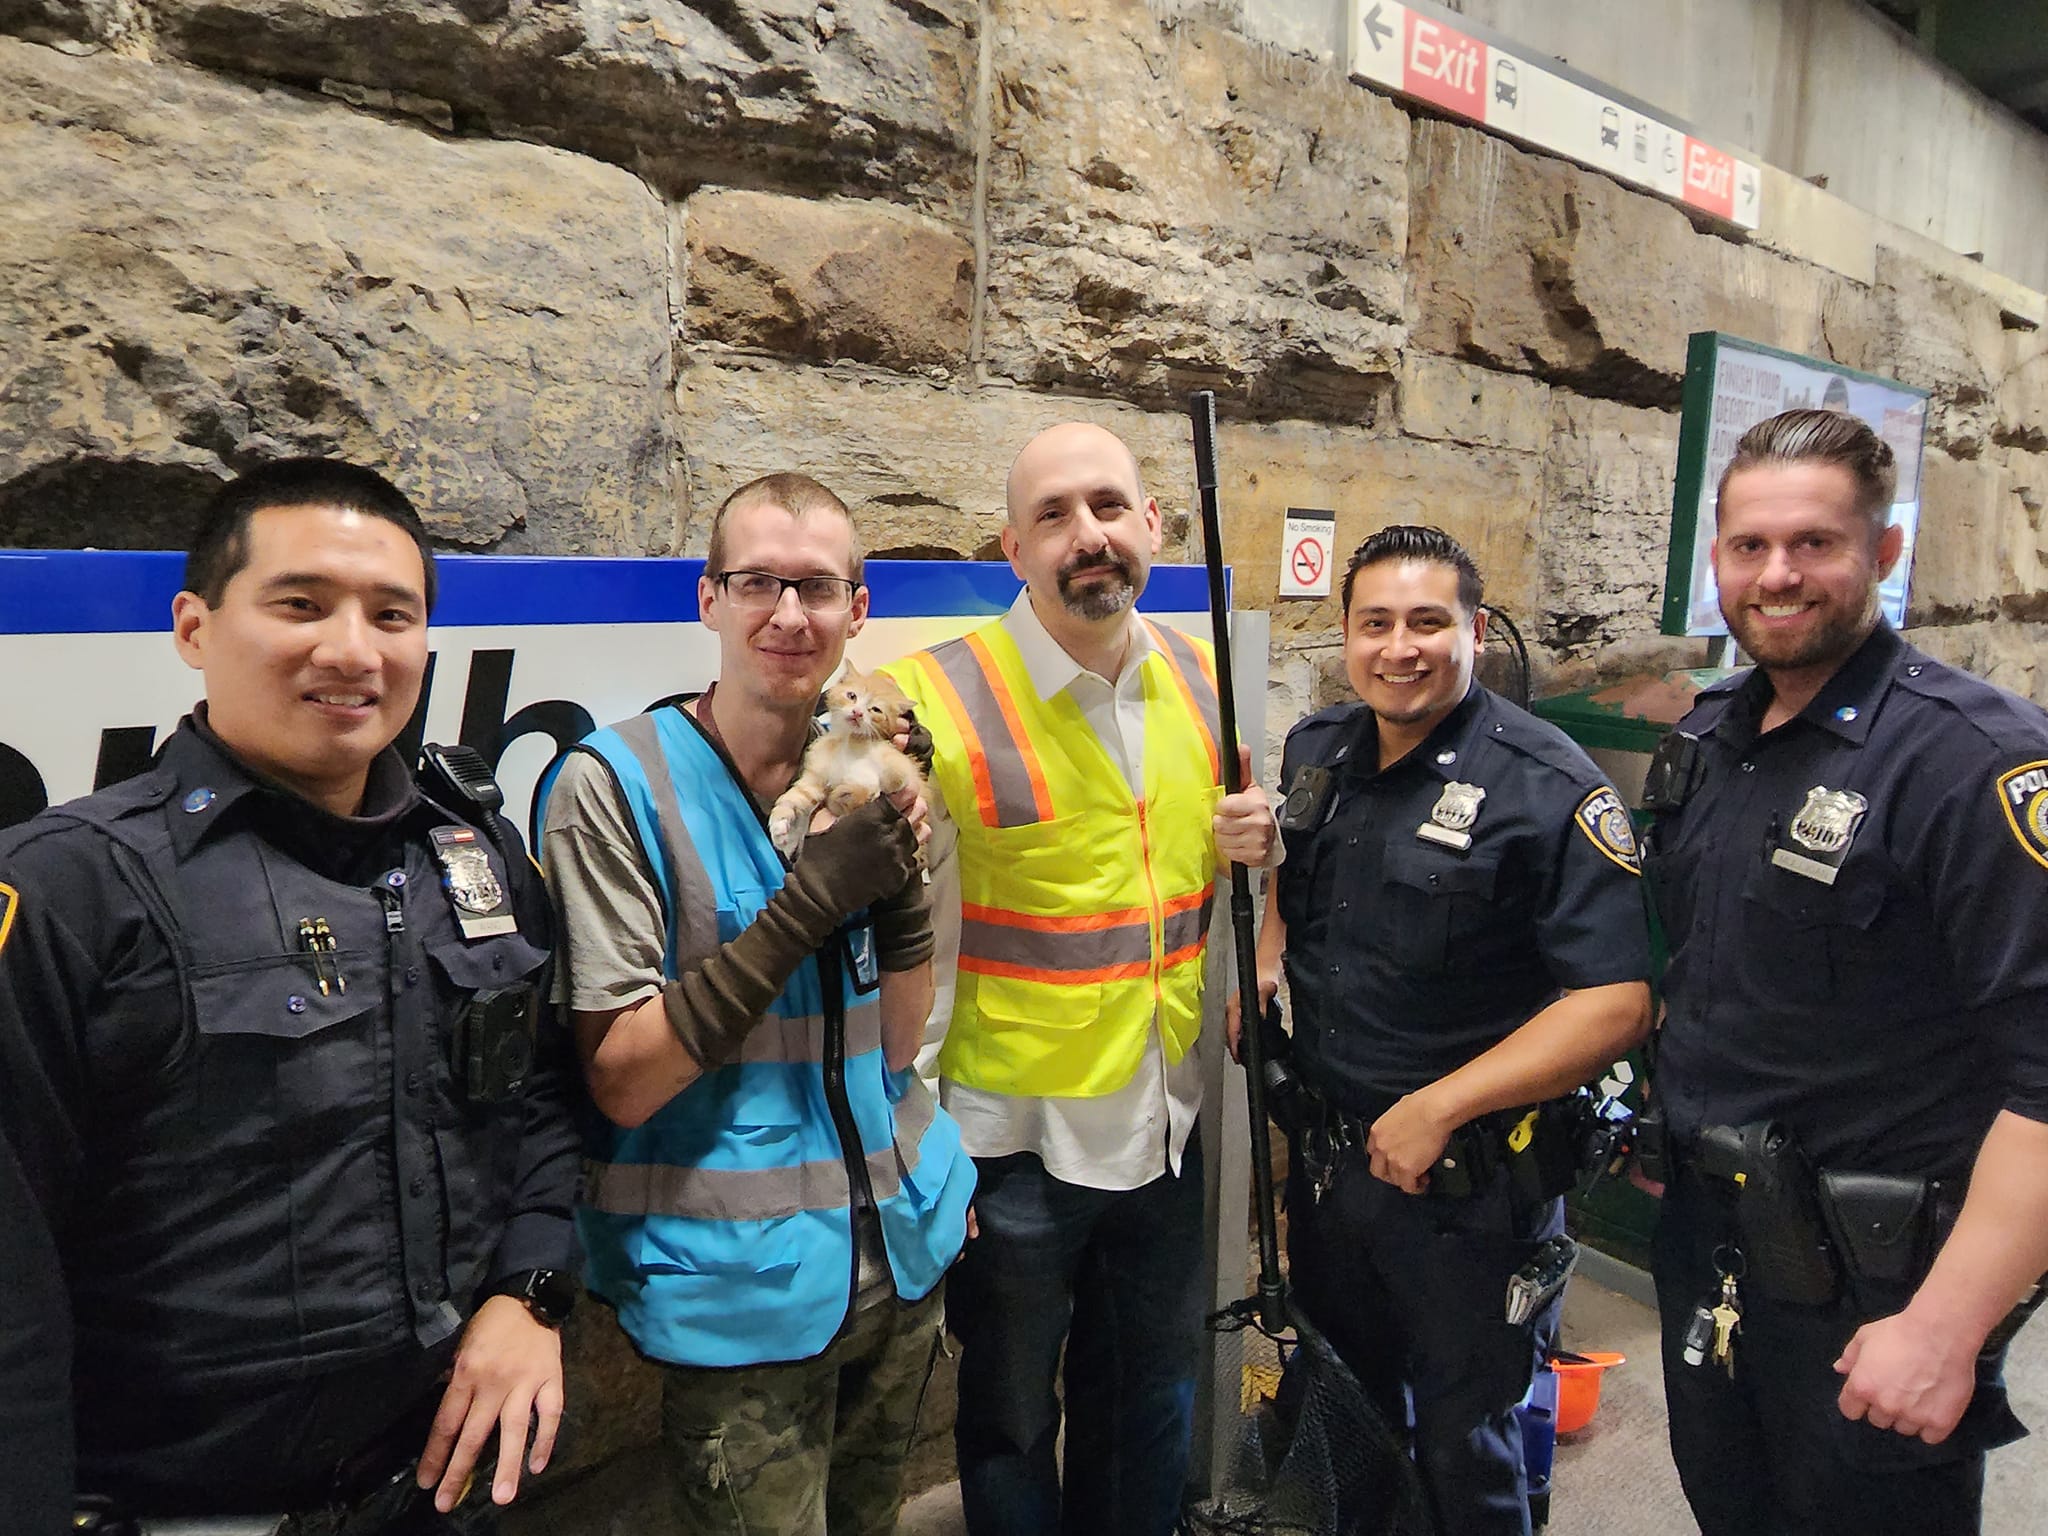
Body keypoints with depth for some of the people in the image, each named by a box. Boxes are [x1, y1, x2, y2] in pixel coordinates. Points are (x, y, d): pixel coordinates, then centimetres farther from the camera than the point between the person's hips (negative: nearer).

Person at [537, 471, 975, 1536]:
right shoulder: (615, 785, -15)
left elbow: (894, 1044, 1)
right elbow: (620, 1080, -18)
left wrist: (899, 867, -14)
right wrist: (807, 900, -25)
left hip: (899, 1248, 6)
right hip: (738, 1284, -5)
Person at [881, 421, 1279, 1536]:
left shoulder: (1201, 682, 0)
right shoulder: (937, 703, -17)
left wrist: (1254, 846, -8)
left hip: (1166, 1121, 5)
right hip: (1014, 1134, -4)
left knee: (1151, 1401, 25)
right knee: (1011, 1417, 18)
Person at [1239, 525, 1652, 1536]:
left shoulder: (1548, 788, -19)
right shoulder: (1315, 751, 1)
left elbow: (1618, 1000, -23)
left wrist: (1437, 1109, -24)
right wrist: (1265, 959, 1)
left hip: (1469, 1181, -6)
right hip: (1325, 1149, 6)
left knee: (1462, 1451, 14)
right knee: (1343, 1407, 26)